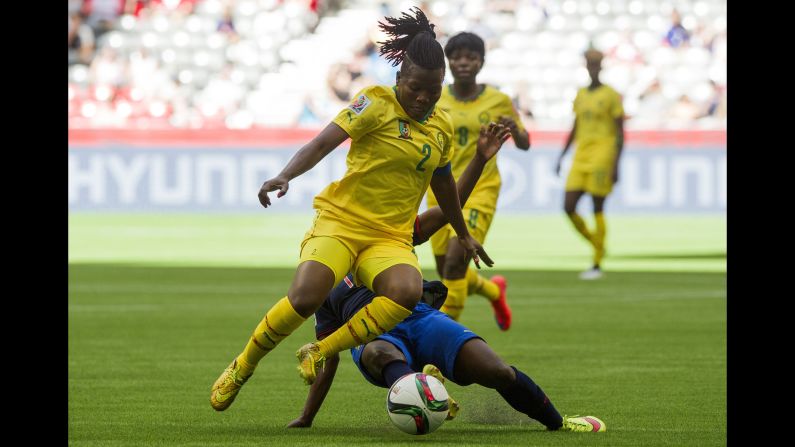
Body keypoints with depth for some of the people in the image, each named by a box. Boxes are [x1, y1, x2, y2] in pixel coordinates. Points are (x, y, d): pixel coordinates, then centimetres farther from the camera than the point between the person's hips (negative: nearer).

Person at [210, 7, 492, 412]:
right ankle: (242, 368, -5)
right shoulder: (376, 104, -5)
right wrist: (285, 177, -32)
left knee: (407, 291, -32)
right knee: (305, 296, -31)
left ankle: (319, 355, -17)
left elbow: (443, 182, 31)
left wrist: (463, 234, 42)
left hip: (391, 238, 4)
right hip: (339, 222, -4)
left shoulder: (442, 126, 13)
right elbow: (324, 142, -15)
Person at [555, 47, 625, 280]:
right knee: (569, 208, -3)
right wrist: (561, 157, 16)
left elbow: (620, 132, -5)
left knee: (597, 209, -5)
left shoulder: (611, 95, -4)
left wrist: (616, 165, -12)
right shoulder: (580, 95, 15)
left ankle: (597, 265, 1)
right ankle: (597, 245, 19)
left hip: (602, 155, -6)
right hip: (581, 156, 6)